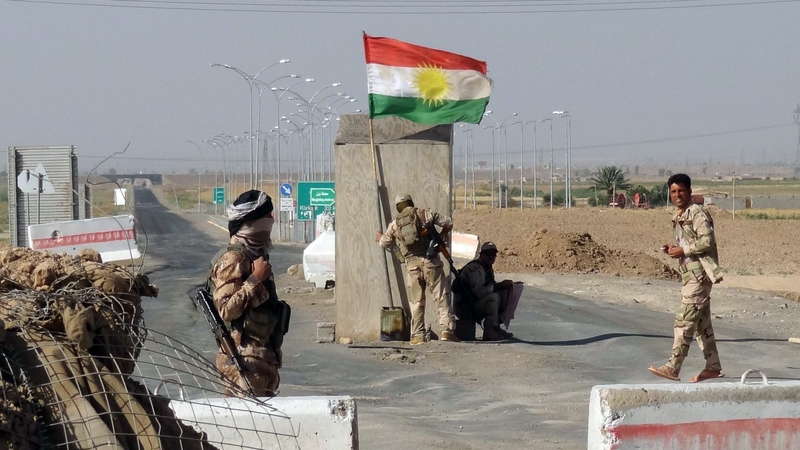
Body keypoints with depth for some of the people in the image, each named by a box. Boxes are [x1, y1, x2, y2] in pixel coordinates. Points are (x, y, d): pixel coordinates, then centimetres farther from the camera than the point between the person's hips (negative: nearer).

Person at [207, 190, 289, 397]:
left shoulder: (255, 254, 16)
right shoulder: (233, 259, -15)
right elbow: (226, 309, -25)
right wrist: (255, 279, -23)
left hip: (263, 355, 10)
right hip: (245, 359, -10)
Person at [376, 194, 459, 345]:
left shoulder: (394, 224, 10)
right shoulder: (425, 214, 2)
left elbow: (385, 244, 24)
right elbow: (448, 222, 5)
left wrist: (380, 237, 48)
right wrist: (443, 233, 27)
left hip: (412, 265, 2)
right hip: (430, 262, -2)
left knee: (416, 302, 9)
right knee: (442, 297, -1)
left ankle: (417, 335, 7)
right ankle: (447, 330, -11)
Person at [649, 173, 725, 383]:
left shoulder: (697, 213, -12)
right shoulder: (678, 217, 17)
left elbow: (707, 241, -20)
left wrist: (683, 250, -16)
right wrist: (673, 249, 7)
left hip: (699, 274, -10)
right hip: (689, 274, 10)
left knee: (684, 321, -12)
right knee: (701, 322, 13)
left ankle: (673, 367, -14)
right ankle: (713, 366, 19)